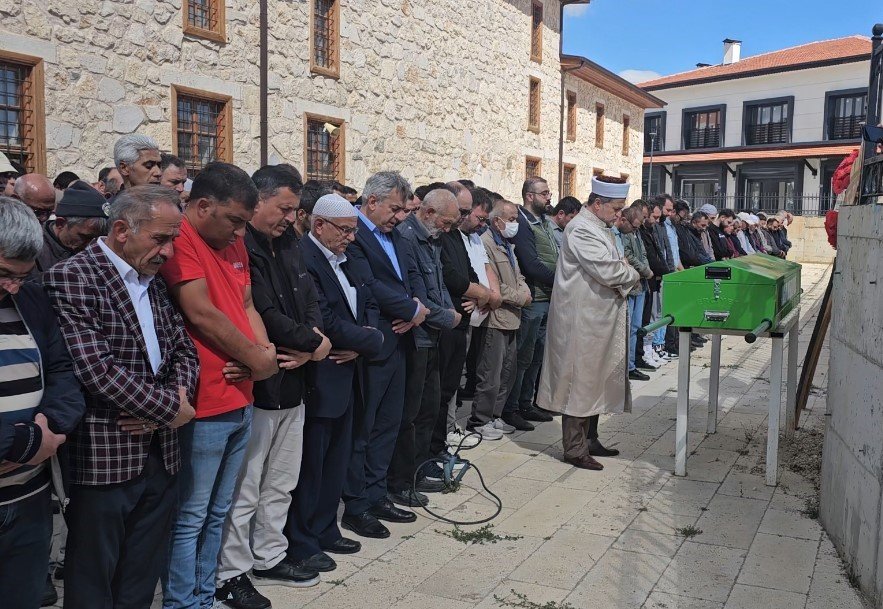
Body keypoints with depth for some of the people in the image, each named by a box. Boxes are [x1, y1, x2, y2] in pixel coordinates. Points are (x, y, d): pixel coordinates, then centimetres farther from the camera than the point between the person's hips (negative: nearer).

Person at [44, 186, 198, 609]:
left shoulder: (153, 283, 13)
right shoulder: (71, 278, -12)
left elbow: (184, 351, 13)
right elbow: (96, 369, -21)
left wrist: (178, 396, -8)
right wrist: (171, 409, -13)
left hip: (160, 456, 7)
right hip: (104, 459, -6)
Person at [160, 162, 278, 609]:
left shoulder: (233, 243, 14)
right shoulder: (179, 240, -13)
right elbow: (200, 312, -20)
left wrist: (264, 351, -4)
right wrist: (255, 357, -10)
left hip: (239, 400, 9)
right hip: (203, 406, -8)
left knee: (217, 514, 18)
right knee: (190, 518, 4)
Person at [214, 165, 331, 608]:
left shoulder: (287, 245, 11)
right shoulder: (239, 247, -16)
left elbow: (309, 299, 8)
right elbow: (263, 316, -23)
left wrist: (308, 347, -11)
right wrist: (313, 342, -10)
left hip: (292, 382, 9)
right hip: (255, 384, -8)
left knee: (280, 483, 19)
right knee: (244, 488, 4)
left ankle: (269, 556, 35)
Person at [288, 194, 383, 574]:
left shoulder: (342, 259, 13)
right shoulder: (303, 258, -17)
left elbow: (368, 304, 13)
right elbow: (325, 322, -23)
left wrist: (360, 343, -6)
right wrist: (372, 340, -10)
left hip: (346, 377, 9)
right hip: (319, 381, -9)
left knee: (336, 461, 17)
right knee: (309, 464, 3)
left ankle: (325, 530, 32)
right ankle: (300, 543, 18)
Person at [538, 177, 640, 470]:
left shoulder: (597, 228, 15)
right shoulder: (582, 230, -18)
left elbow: (611, 267, 23)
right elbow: (607, 272, -25)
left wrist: (623, 269, 1)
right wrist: (633, 275, -6)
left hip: (599, 320, 10)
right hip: (582, 321, -10)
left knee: (595, 381, 16)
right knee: (580, 383, -2)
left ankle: (589, 439, 28)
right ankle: (575, 449, 7)